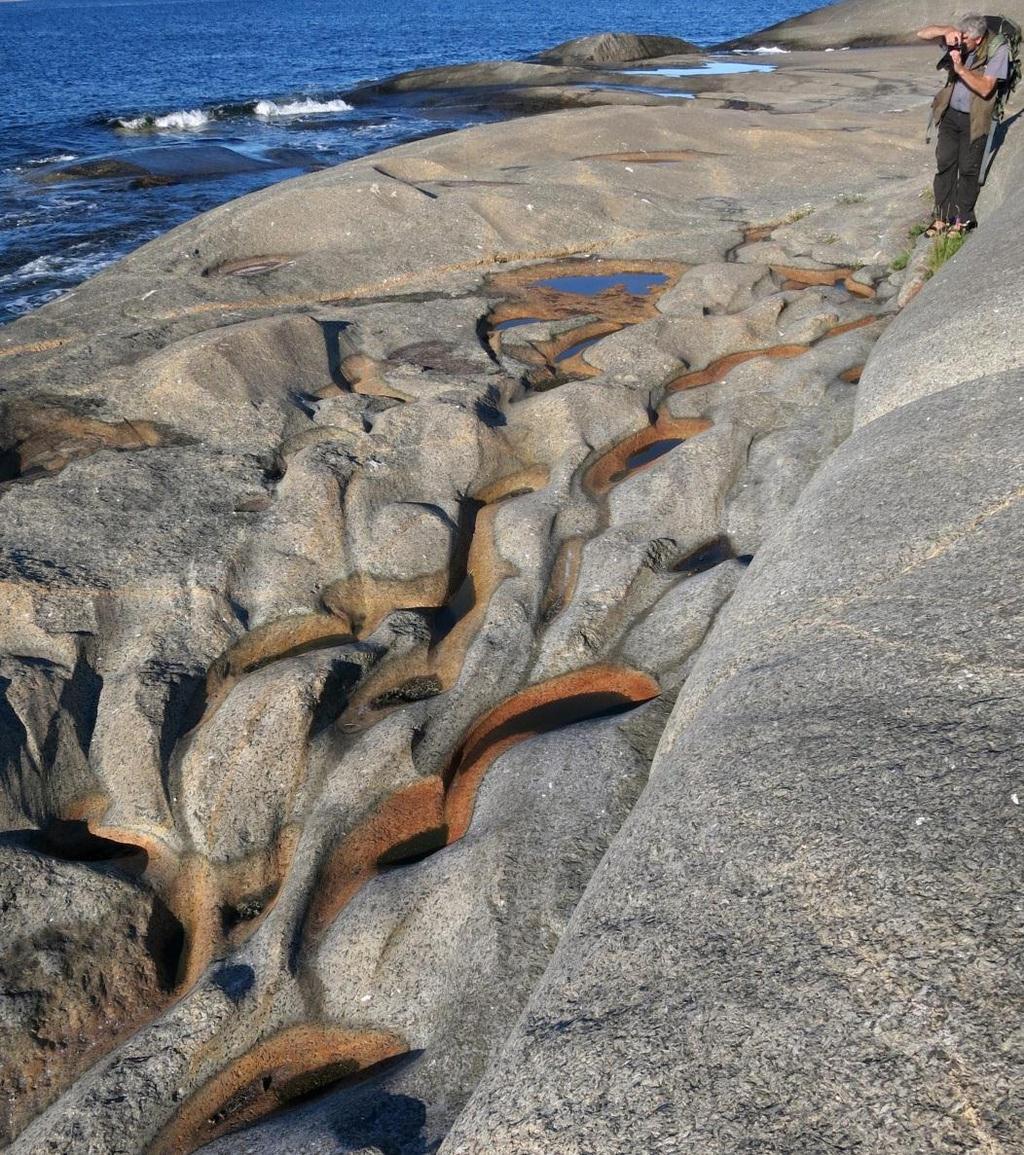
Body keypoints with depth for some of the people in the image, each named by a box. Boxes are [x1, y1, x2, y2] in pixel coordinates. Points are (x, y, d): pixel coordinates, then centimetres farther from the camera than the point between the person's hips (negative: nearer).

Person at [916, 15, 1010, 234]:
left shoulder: (997, 50, -17)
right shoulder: (958, 41, -6)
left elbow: (985, 88, -23)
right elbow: (921, 34, -8)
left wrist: (960, 68, -29)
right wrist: (946, 31, -25)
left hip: (974, 119, -4)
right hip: (950, 113, 4)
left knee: (968, 169, 1)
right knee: (944, 164, 3)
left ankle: (962, 220, 11)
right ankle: (942, 218, 9)